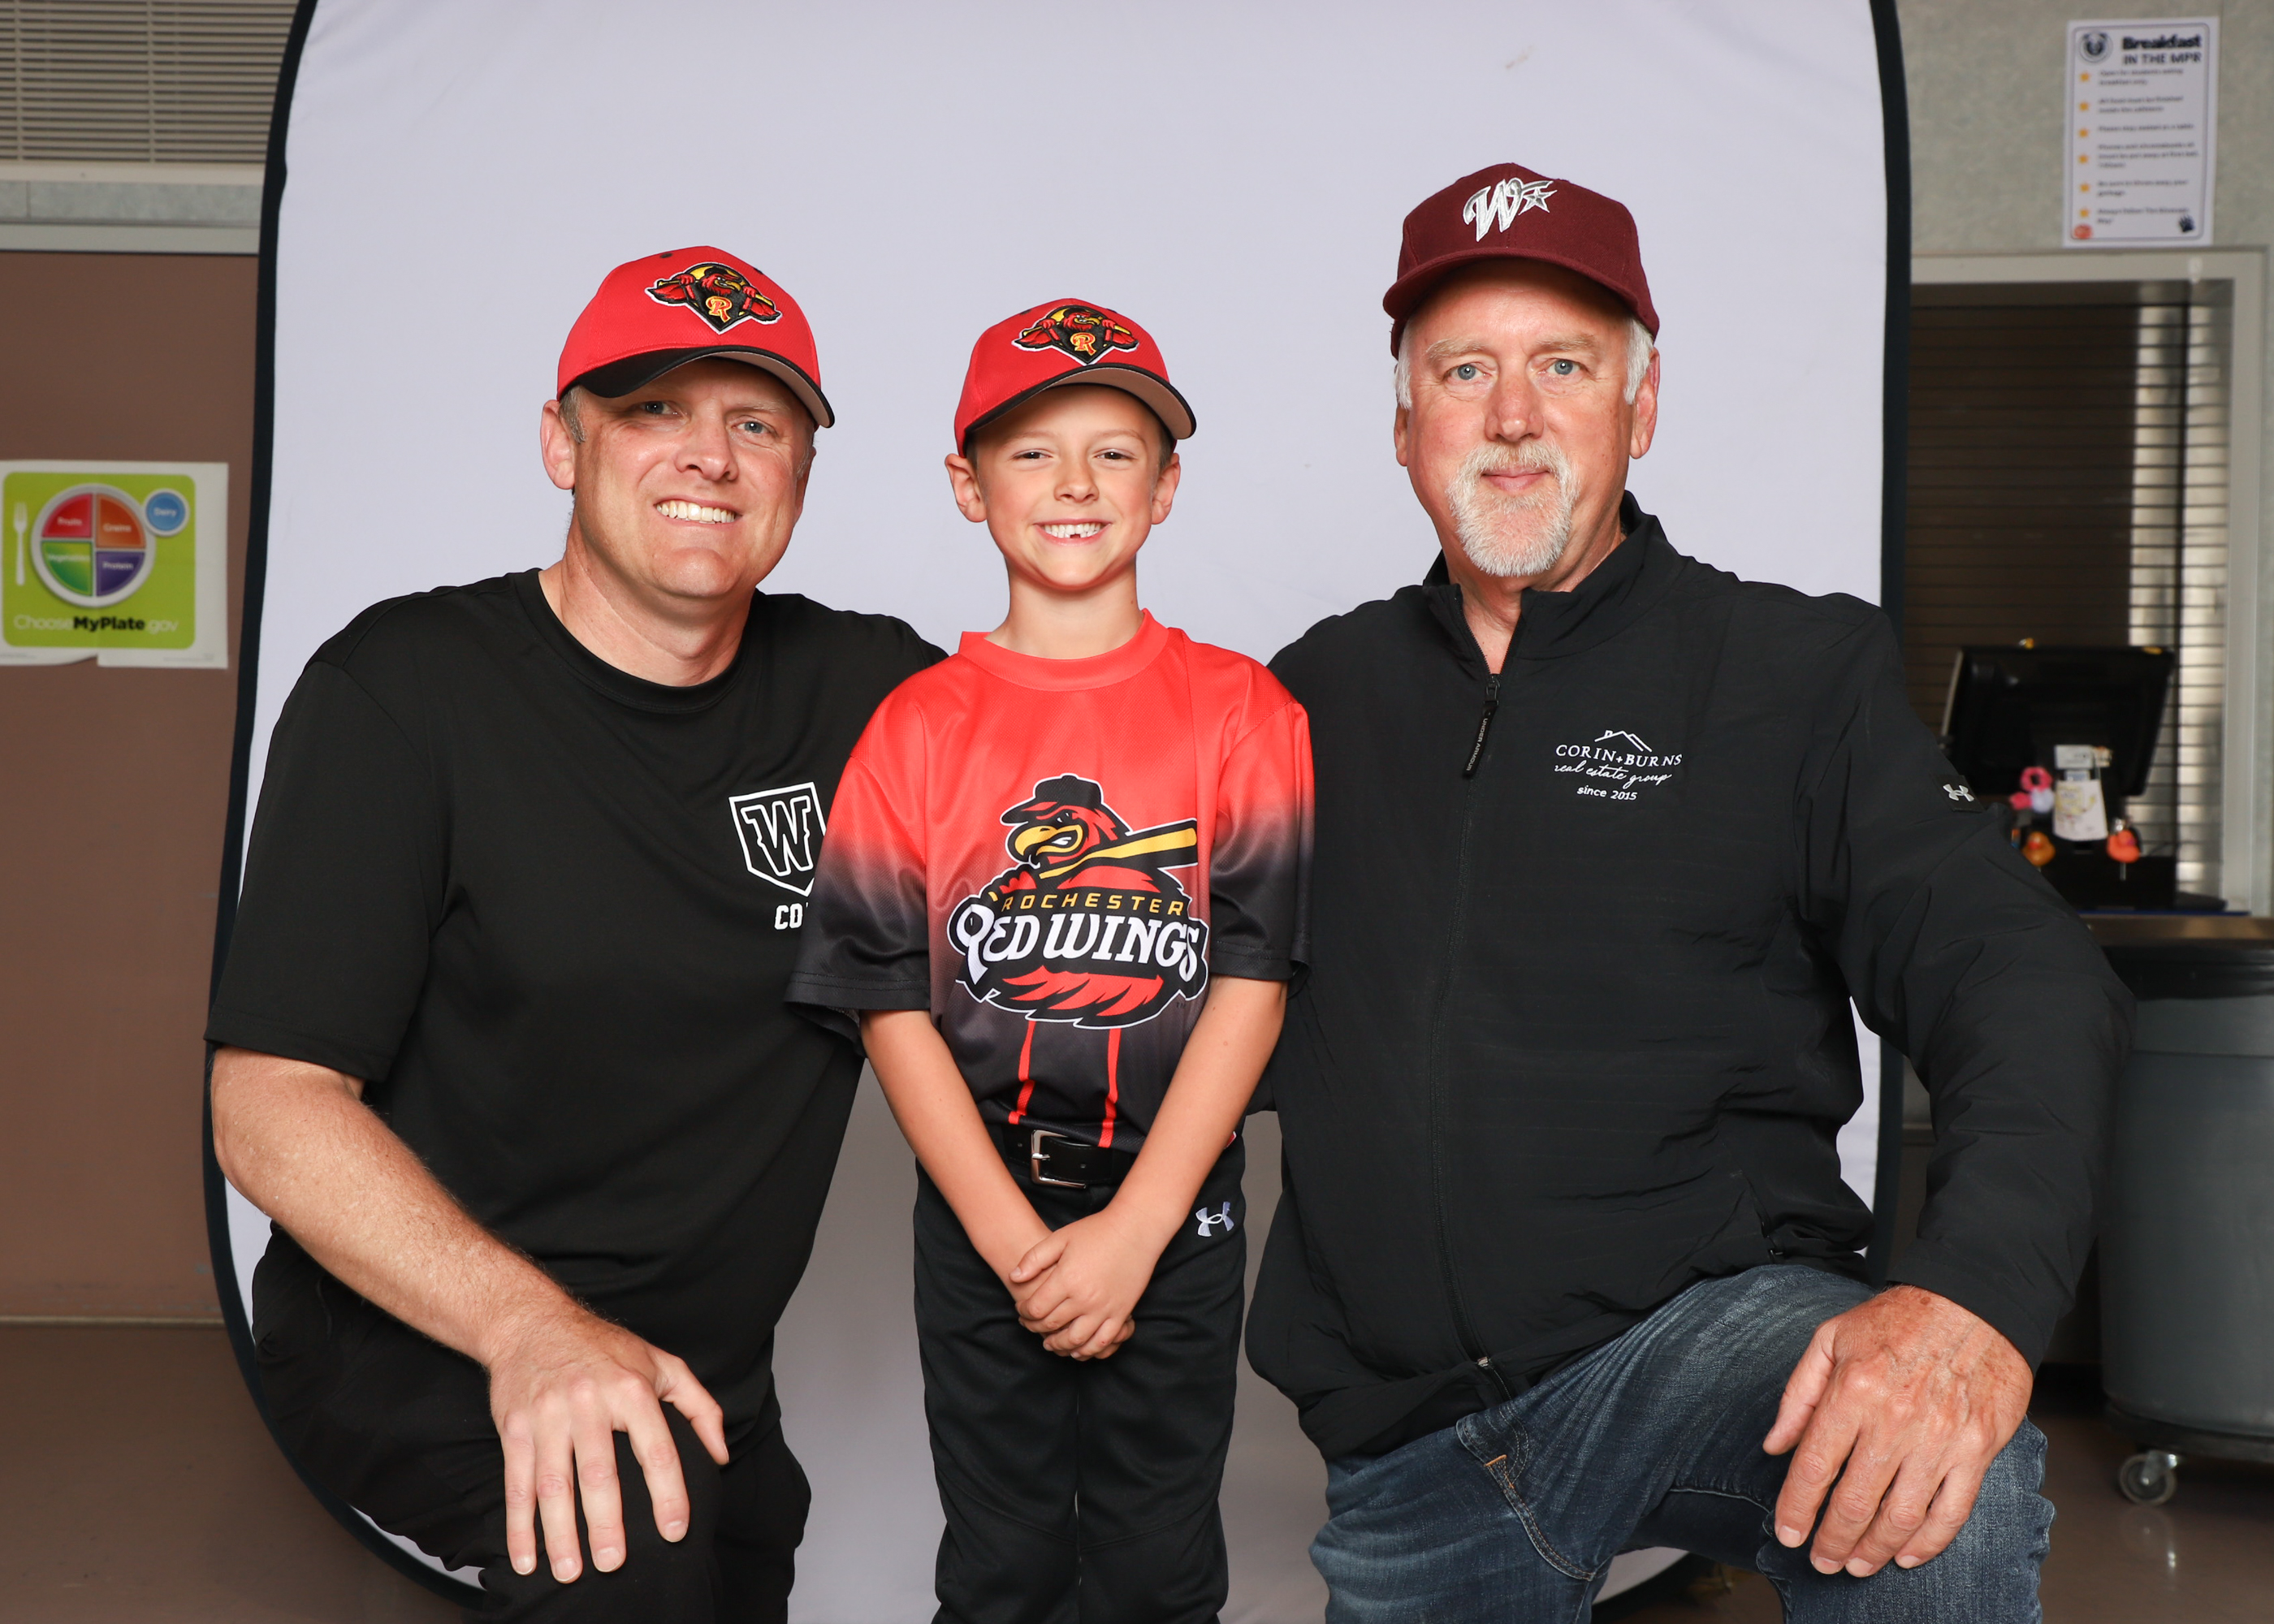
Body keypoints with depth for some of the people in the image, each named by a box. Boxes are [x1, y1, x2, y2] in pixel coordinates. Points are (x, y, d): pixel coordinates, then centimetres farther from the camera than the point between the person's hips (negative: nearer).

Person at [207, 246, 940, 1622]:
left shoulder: (866, 687, -2)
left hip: (708, 1385, 5)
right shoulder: (407, 691, -13)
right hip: (415, 1350, -5)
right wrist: (529, 1326, -32)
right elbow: (270, 1103, -17)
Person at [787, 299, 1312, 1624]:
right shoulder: (916, 724, -1)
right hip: (978, 1217, 1)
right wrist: (1016, 1241, -10)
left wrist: (1130, 1231, -13)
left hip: (1179, 1211, 0)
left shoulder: (1244, 712, -3)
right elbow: (893, 1005, -3)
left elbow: (1253, 982, -7)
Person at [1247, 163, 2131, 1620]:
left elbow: (2022, 984, -10)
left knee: (1933, 1487, -33)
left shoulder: (1801, 673, 1)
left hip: (1699, 1326, -3)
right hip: (1396, 1439, 4)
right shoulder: (1317, 694, 11)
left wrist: (1977, 1299, -29)